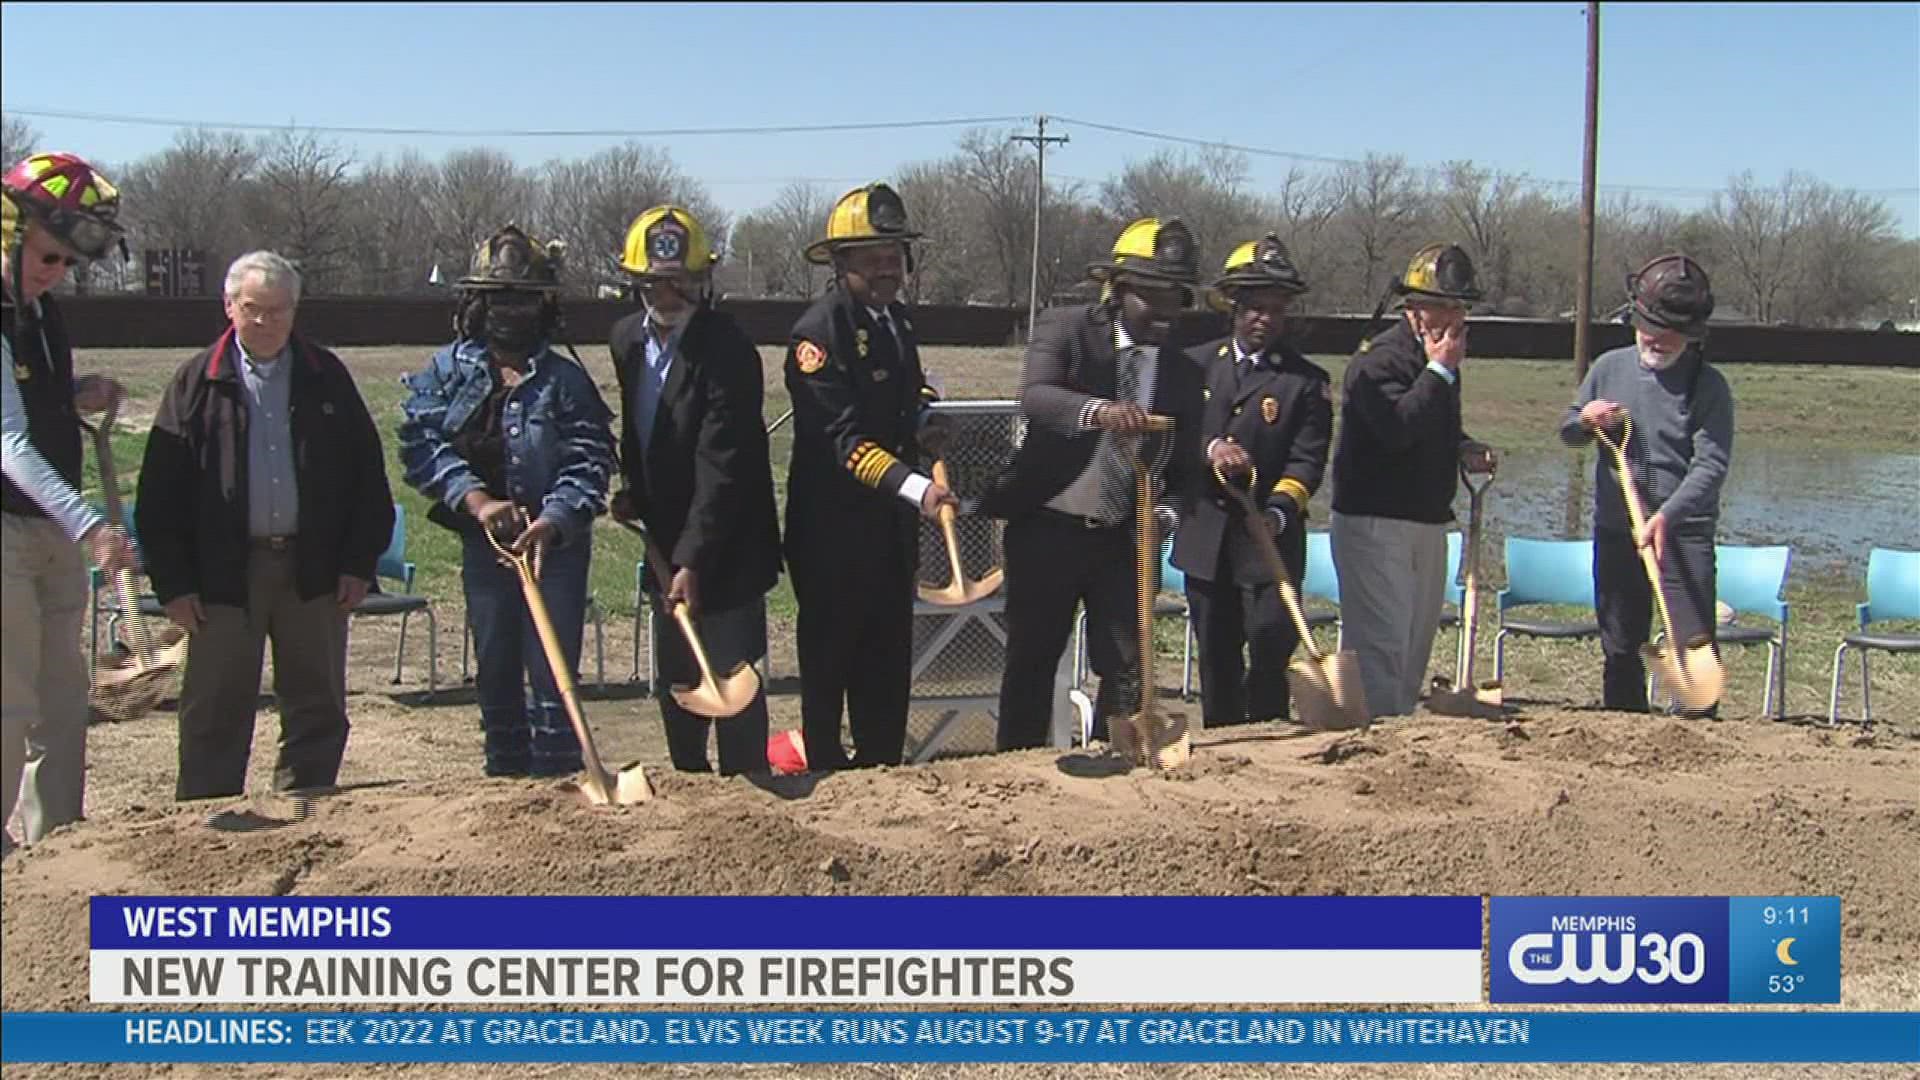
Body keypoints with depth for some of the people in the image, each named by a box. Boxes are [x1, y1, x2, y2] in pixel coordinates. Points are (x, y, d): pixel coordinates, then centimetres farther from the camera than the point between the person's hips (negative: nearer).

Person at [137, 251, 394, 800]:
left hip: (314, 568, 2)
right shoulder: (197, 381, 2)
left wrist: (360, 563, 0)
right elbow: (161, 493, 0)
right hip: (225, 570, -2)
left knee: (318, 710, 9)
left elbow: (368, 476, 7)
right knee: (215, 714, 4)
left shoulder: (326, 378, 7)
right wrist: (173, 582, -6)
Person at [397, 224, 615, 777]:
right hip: (482, 543, 3)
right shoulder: (446, 371, 4)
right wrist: (477, 501, -19)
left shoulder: (566, 379, -3)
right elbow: (422, 442, -6)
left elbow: (589, 463, -11)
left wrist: (550, 523, -26)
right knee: (495, 676, 13)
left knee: (552, 679, -3)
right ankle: (505, 785, 27)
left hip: (557, 544, -3)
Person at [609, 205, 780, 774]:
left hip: (725, 547, -7)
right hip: (666, 541, 8)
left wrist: (693, 561, -27)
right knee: (675, 681, 17)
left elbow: (721, 466, -24)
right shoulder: (626, 338, 4)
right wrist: (632, 490, 8)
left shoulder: (727, 349, -20)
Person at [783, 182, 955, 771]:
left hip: (892, 519, 8)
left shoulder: (896, 319, 9)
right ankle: (826, 775, 18)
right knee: (829, 656, 5)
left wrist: (924, 420, 3)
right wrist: (915, 486, -37)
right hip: (833, 525, -8)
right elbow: (845, 439, -26)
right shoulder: (820, 331, -18)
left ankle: (883, 772, 26)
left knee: (889, 657, 15)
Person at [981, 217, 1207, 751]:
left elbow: (1184, 464, 9)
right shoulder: (1065, 329, -7)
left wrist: (1169, 510, -13)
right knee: (1032, 661, 7)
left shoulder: (1184, 371, 5)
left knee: (1128, 668, 3)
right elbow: (1035, 396, -27)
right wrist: (1098, 411, -46)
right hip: (1047, 528, -3)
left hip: (1126, 538, 3)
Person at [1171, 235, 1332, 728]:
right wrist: (1210, 447, -17)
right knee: (1216, 653, 8)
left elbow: (1307, 460, -6)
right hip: (1206, 536, 3)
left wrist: (1279, 511, -23)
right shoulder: (1197, 364, 10)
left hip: (1271, 539, -2)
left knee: (1271, 637, -16)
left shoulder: (1308, 381, 3)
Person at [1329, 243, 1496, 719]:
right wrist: (1440, 370, -21)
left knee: (1418, 639, 14)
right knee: (1382, 641, -11)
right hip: (1374, 522, -9)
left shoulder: (1441, 360, 15)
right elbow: (1397, 428, -28)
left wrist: (1465, 449, 8)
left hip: (1429, 522, 9)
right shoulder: (1379, 358, -13)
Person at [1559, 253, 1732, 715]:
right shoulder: (1609, 368, 7)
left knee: (1694, 643, -11)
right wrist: (1585, 420, -7)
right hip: (1614, 530, 4)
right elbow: (1567, 431, 17)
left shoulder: (1708, 386, -5)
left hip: (1683, 533, -4)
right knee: (1620, 647, 12)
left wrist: (1665, 517, -28)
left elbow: (1711, 464, -15)